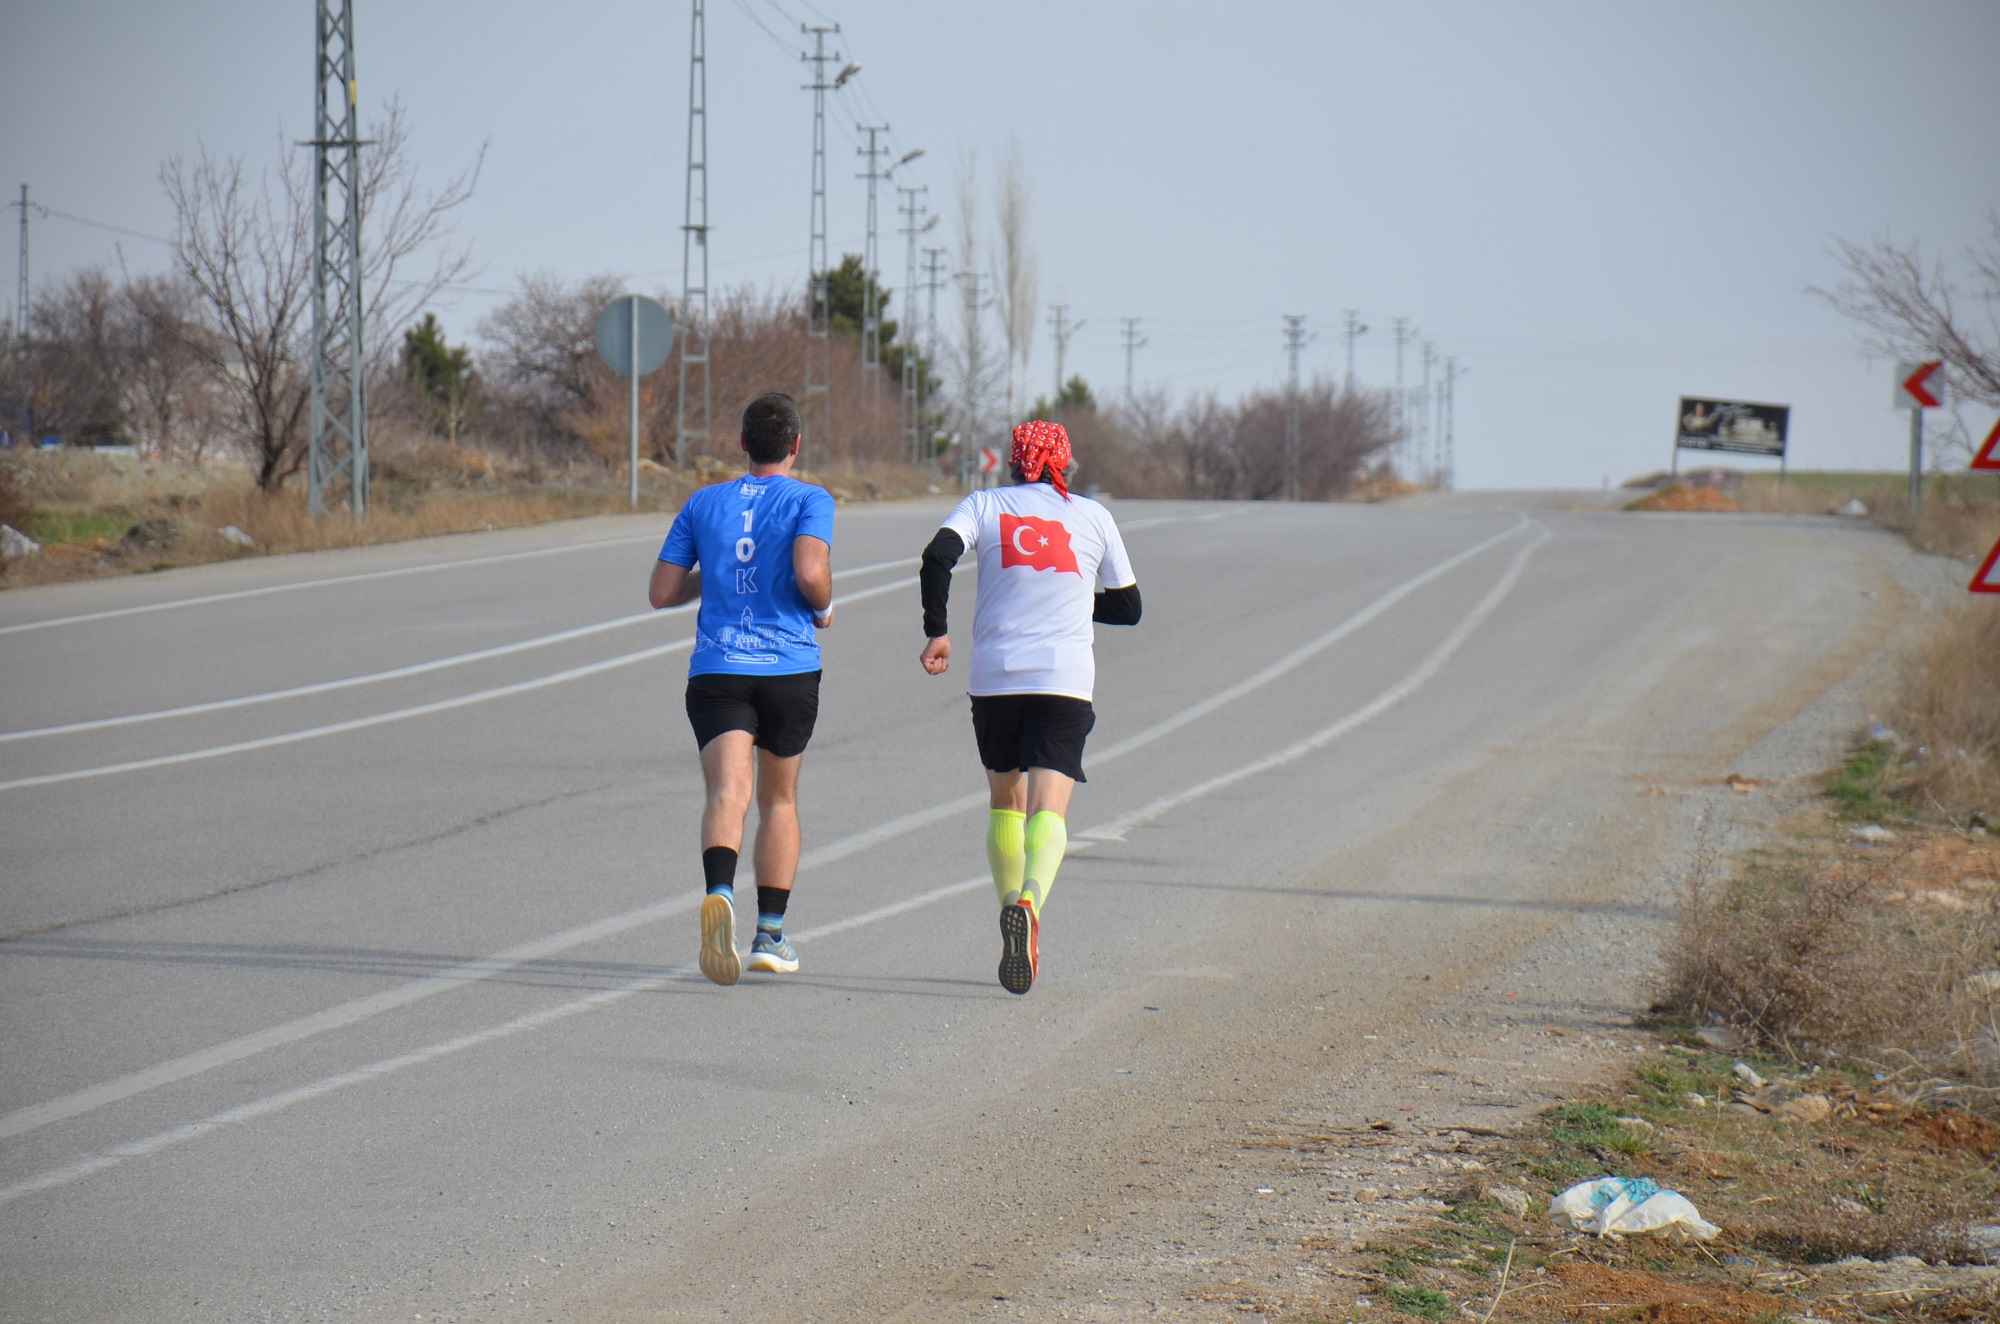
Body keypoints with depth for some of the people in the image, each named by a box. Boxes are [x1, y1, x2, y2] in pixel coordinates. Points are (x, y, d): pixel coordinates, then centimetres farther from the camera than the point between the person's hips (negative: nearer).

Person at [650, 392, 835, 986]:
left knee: (729, 792, -16)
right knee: (779, 799, 18)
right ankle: (770, 935, 19)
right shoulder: (810, 501, 1)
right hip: (789, 669, -1)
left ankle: (720, 893, -46)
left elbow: (661, 592, 11)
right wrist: (824, 607, 4)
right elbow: (810, 571, -17)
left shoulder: (703, 503, 11)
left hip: (715, 670, 1)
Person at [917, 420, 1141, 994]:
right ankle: (1030, 900, -40)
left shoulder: (985, 505, 9)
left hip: (994, 680, 1)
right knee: (1048, 808, -12)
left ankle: (1011, 913, 20)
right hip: (1065, 682, -1)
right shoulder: (1093, 517, 10)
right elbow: (1128, 607, 17)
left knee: (1005, 802, 21)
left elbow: (939, 556, -10)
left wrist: (936, 632, -5)